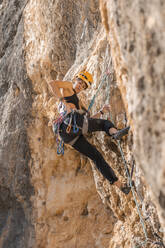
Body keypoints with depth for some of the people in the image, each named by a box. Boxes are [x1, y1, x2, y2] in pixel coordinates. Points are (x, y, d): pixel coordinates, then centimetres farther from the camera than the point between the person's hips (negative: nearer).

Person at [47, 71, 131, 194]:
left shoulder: (79, 102, 39)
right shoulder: (68, 86, 17)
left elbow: (88, 120, 36)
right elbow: (52, 83, -4)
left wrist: (101, 112, 23)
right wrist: (64, 101, -11)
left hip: (71, 136, 8)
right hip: (70, 122, -8)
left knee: (96, 156, 3)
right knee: (105, 123, -9)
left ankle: (119, 184, 2)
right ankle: (115, 132, -43)